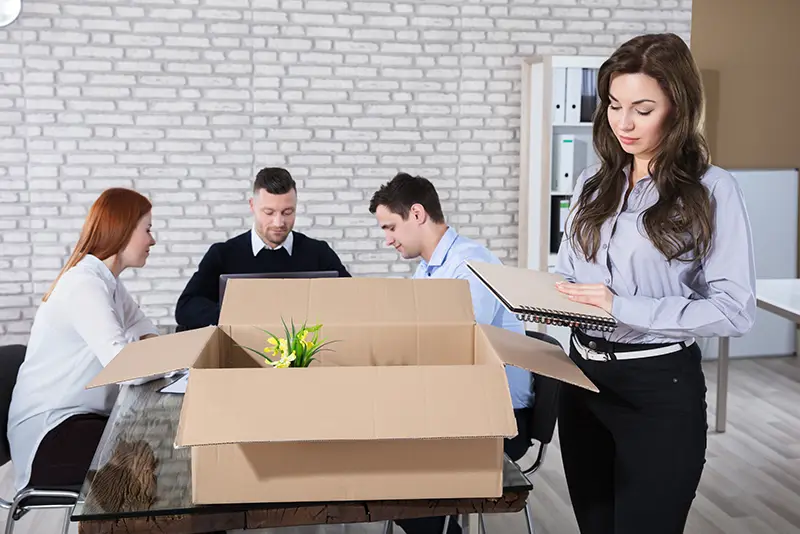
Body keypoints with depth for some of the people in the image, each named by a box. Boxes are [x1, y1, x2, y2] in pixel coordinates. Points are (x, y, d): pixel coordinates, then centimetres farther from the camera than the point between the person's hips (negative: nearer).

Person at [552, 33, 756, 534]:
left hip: (660, 387, -5)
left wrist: (623, 308, -22)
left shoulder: (712, 189, -9)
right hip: (583, 377, 6)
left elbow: (735, 309, -16)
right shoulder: (594, 183, 8)